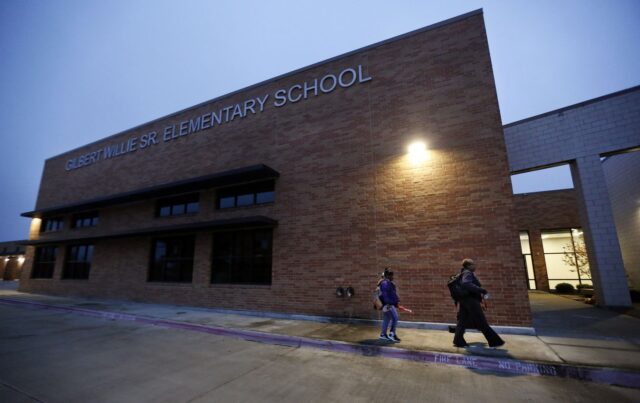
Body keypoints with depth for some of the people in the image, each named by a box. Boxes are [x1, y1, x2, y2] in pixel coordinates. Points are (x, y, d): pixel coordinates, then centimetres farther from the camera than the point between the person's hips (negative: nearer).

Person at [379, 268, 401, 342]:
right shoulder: (385, 283, -17)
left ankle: (383, 334, 22)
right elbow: (385, 294, -22)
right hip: (388, 304, -10)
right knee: (395, 318, -11)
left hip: (391, 304, 10)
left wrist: (397, 301, 18)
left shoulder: (389, 283, 16)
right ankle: (392, 334, -5)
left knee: (386, 319, 14)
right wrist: (387, 303, -25)